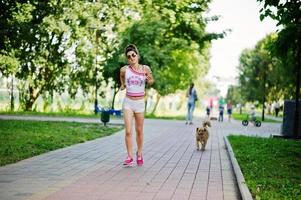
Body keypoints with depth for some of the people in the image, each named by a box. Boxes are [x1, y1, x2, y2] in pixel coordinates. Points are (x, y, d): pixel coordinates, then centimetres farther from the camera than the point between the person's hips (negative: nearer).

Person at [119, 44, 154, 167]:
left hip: (140, 103, 1)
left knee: (139, 131, 12)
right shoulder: (124, 69, -4)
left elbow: (151, 81, 8)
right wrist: (122, 85, 8)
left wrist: (149, 80, -11)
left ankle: (139, 154, 30)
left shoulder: (145, 69, -6)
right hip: (128, 102, 0)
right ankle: (129, 157, 1)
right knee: (128, 131, -9)